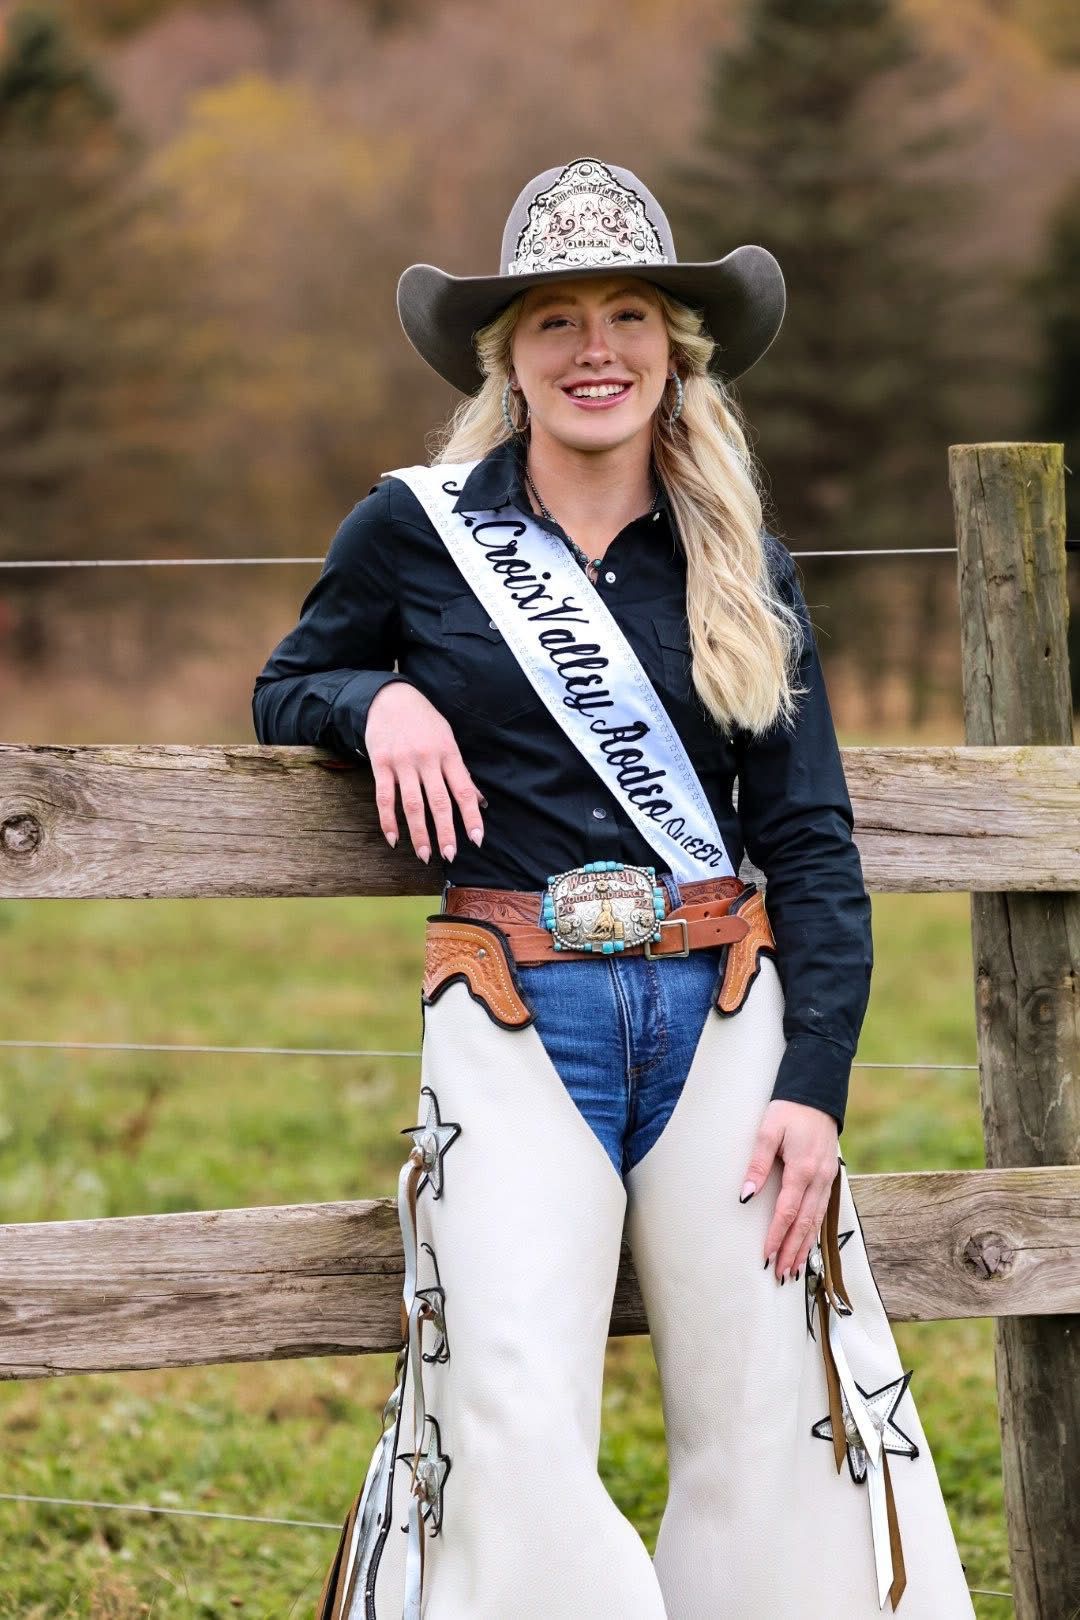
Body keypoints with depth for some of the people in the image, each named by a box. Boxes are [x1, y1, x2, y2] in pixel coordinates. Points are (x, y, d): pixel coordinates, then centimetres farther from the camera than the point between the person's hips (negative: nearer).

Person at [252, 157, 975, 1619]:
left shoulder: (743, 565, 8)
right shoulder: (416, 530, 4)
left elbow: (812, 840, 7)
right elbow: (281, 693, 18)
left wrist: (814, 1084, -4)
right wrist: (375, 702, -6)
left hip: (722, 1012, 2)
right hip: (513, 1019, -2)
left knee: (774, 1434, -4)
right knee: (512, 1422, -16)